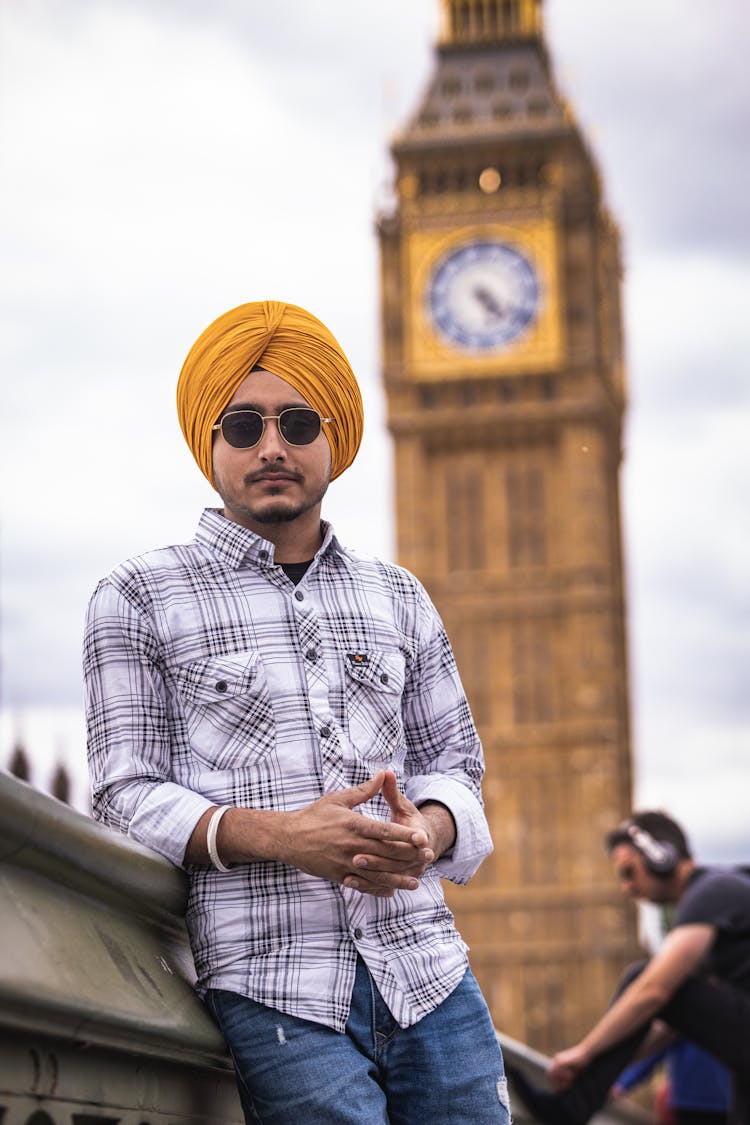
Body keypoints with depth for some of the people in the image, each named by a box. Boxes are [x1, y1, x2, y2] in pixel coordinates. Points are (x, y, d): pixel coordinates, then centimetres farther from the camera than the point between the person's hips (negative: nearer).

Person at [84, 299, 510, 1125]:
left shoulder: (398, 600, 19)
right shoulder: (138, 600, 8)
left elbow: (454, 762, 18)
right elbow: (126, 796, 1)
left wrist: (426, 830, -7)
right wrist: (279, 835, -15)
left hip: (427, 973, 4)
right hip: (269, 991, -4)